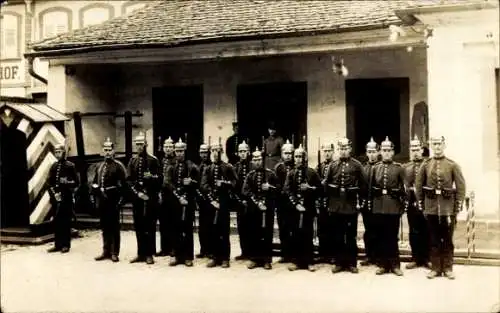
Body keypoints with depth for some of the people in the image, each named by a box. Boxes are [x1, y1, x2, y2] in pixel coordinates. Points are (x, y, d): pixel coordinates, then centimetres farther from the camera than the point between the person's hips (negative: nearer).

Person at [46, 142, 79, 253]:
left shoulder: (70, 166, -2)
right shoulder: (53, 167, 13)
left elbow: (76, 182, -4)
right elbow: (49, 182, 9)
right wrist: (53, 193, -5)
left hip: (67, 199, -5)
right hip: (55, 198, 5)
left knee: (66, 222, -1)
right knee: (56, 222, 7)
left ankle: (66, 245, 6)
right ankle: (57, 244, 15)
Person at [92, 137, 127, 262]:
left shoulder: (118, 165, -5)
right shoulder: (99, 166, 14)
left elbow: (124, 184, -10)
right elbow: (94, 182, 19)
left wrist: (119, 199, -12)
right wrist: (96, 192, 5)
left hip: (113, 202, -6)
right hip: (101, 202, 6)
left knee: (114, 227, 1)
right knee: (104, 227, 11)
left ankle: (114, 253, 6)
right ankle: (106, 251, 19)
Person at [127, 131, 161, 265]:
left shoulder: (153, 160, 0)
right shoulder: (132, 161, 9)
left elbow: (159, 178, 0)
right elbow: (129, 180, 4)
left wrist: (151, 176, -22)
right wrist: (137, 193, -9)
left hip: (150, 197, -3)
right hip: (137, 197, 4)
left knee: (150, 226, -1)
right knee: (138, 226, 7)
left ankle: (149, 254, 5)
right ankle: (141, 253, 15)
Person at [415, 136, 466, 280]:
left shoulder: (453, 165, 0)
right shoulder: (425, 165, 4)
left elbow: (461, 187, -1)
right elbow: (418, 186, 8)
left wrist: (458, 207, -6)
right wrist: (421, 205, 4)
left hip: (448, 208, -1)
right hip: (431, 207, 1)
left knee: (447, 239, 6)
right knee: (434, 239, 6)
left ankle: (448, 268, 15)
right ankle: (436, 267, 15)